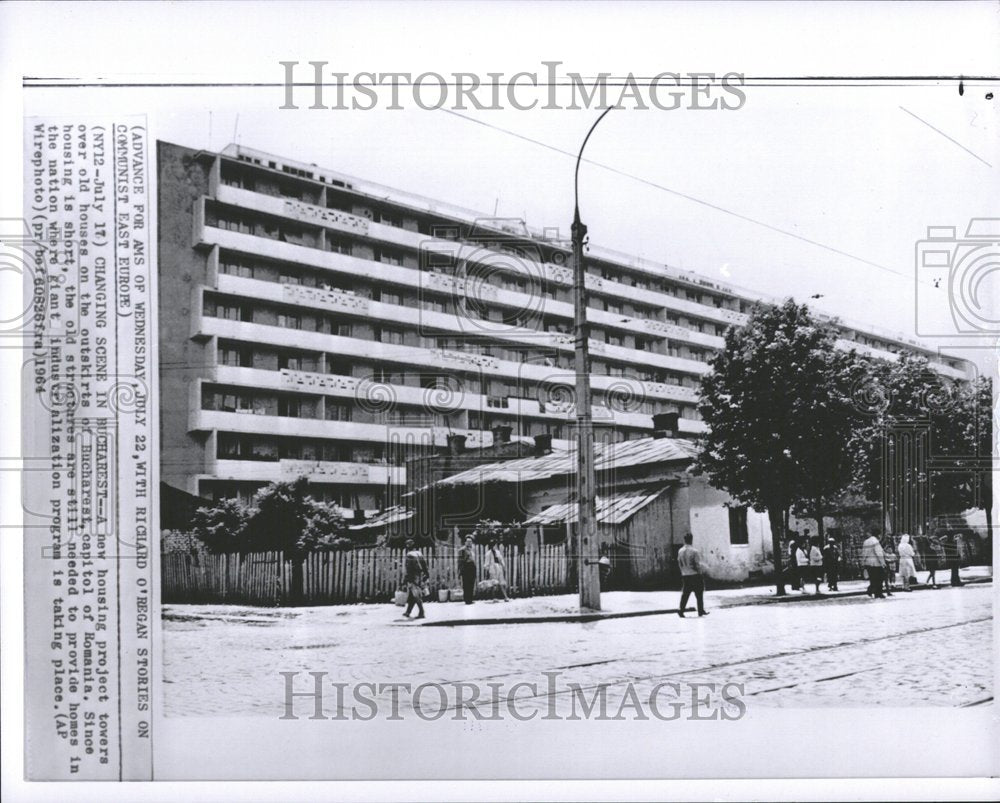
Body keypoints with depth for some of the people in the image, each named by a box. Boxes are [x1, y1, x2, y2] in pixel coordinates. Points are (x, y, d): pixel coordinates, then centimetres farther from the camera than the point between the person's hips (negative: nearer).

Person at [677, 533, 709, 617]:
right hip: (695, 575, -4)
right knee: (699, 594, 8)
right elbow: (698, 565, -12)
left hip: (684, 576, 4)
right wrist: (699, 573, 1)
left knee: (685, 594, 7)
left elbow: (679, 564, 7)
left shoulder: (680, 552, 2)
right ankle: (701, 611, 13)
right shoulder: (694, 551, -13)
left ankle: (681, 611, -2)